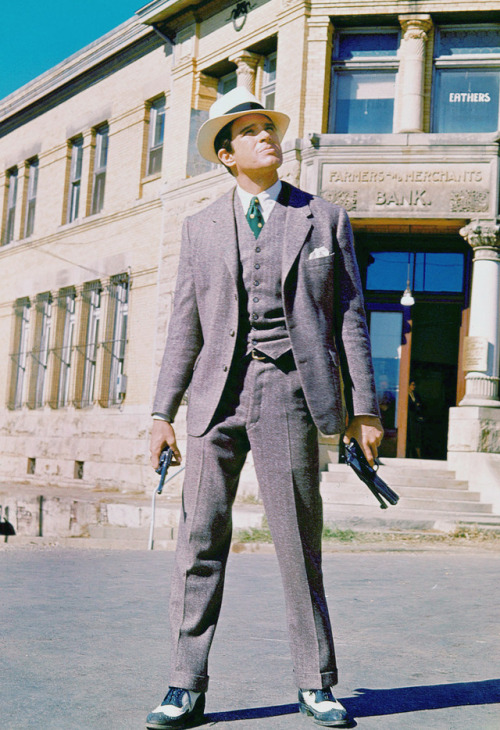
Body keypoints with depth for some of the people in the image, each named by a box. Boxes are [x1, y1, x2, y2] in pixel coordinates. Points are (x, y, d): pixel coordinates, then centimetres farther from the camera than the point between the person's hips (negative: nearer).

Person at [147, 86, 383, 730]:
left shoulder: (324, 218, 11)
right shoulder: (201, 227, 14)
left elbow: (349, 317, 8)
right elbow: (185, 326, 12)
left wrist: (363, 409, 2)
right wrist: (163, 413, 6)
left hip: (289, 391, -1)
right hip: (217, 393, 2)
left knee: (300, 545, 3)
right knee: (200, 539, -1)